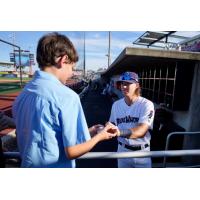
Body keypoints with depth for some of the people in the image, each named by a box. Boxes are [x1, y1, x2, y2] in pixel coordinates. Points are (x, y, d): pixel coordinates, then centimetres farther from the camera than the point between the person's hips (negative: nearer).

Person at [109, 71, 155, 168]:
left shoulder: (146, 104, -17)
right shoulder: (116, 104, -2)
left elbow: (141, 131, -29)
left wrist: (119, 132, -43)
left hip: (142, 152, -3)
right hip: (122, 150, 3)